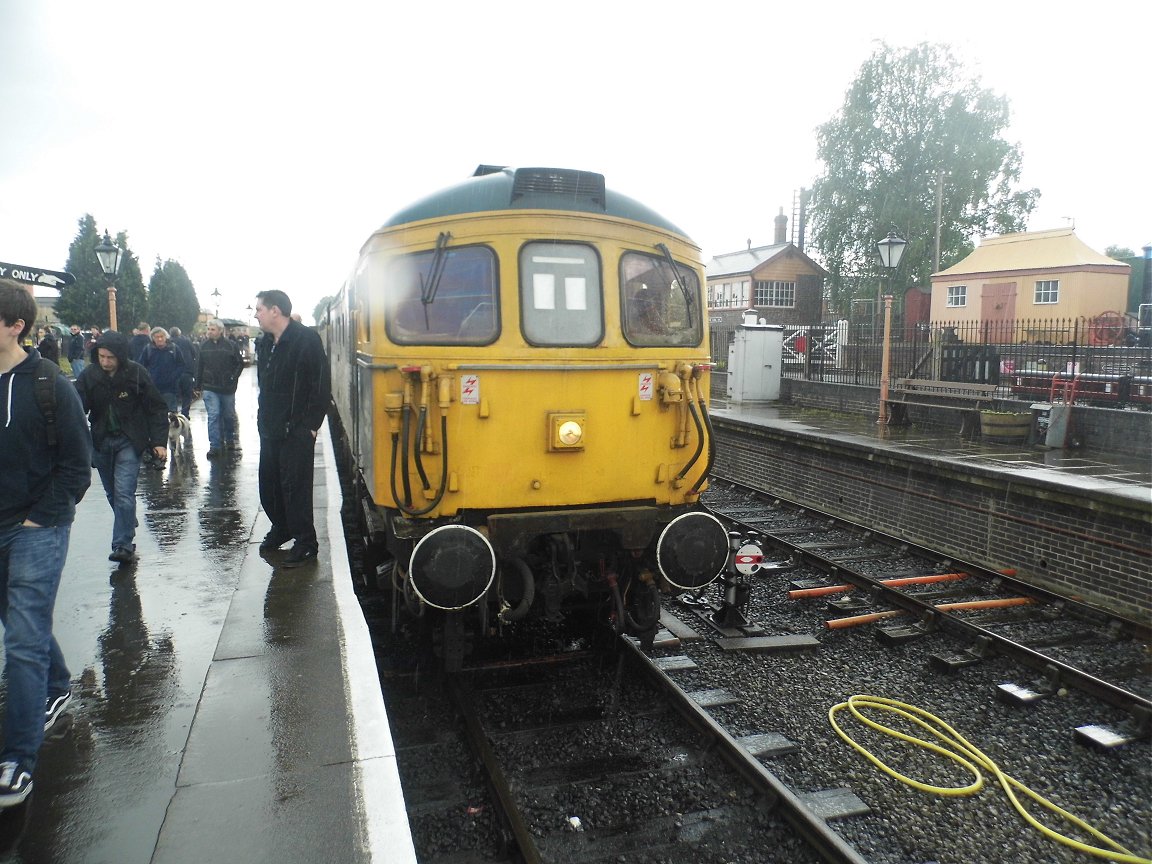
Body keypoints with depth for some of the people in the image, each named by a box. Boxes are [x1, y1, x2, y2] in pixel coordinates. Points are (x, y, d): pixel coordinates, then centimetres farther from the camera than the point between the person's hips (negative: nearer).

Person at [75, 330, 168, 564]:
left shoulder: (137, 374, -11)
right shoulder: (89, 375, -5)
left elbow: (156, 409, -5)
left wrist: (159, 442, -9)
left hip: (129, 441, -4)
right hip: (101, 441, 4)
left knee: (124, 494, -11)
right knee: (113, 494, 13)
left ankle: (123, 545, -8)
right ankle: (128, 531, 32)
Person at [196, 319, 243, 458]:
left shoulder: (231, 345, -6)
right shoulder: (204, 346, 2)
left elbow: (240, 364, 1)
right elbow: (199, 367, 8)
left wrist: (233, 379, -4)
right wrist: (199, 385, 7)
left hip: (227, 388, 0)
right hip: (210, 388, 1)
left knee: (229, 415, 13)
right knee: (213, 416, -5)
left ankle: (230, 440, 34)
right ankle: (215, 446, -3)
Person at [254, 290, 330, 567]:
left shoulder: (307, 340, -13)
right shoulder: (265, 344, 12)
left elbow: (322, 386, -15)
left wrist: (311, 425, -16)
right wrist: (263, 417, 14)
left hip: (297, 432, -8)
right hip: (270, 430, 8)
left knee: (295, 486, -5)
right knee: (268, 484, 15)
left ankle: (306, 543, 5)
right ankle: (281, 528, 34)